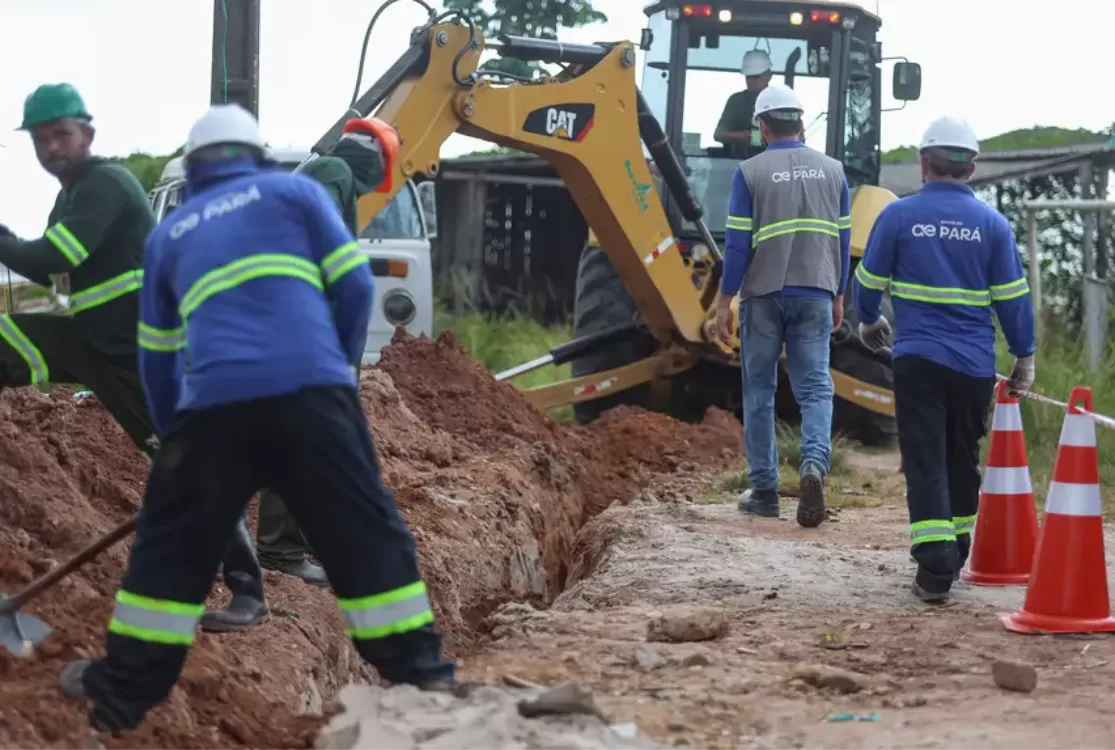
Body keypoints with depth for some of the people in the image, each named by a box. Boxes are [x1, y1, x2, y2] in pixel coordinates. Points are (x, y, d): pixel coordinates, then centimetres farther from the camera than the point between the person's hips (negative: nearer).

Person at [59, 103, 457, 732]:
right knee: (368, 534, 6)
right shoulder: (296, 192, 17)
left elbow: (157, 355, 29)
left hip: (214, 406, 2)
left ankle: (125, 687, 18)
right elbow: (355, 286, 8)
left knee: (172, 545, 14)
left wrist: (172, 433, 40)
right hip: (310, 393, -2)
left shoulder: (169, 235, 25)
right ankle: (420, 672, 5)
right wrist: (338, 364, 23)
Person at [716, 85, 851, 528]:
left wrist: (725, 301, -1)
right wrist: (838, 297, 18)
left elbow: (738, 243, -7)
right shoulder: (832, 171, 6)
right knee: (815, 387, 2)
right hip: (816, 294, 2)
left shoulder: (750, 173, -5)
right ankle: (814, 463, -24)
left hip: (764, 294, -2)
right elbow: (843, 239, 9)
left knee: (759, 391, 9)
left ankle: (764, 490, 11)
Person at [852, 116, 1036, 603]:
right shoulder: (992, 224, 1)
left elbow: (869, 282, 4)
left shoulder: (899, 216, -4)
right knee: (963, 459, 17)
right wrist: (1024, 357, 12)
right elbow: (1013, 297, 2)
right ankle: (955, 553, 31)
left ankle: (935, 567, -15)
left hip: (918, 359, -2)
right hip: (975, 364, 2)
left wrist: (869, 322, 25)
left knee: (925, 460, -3)